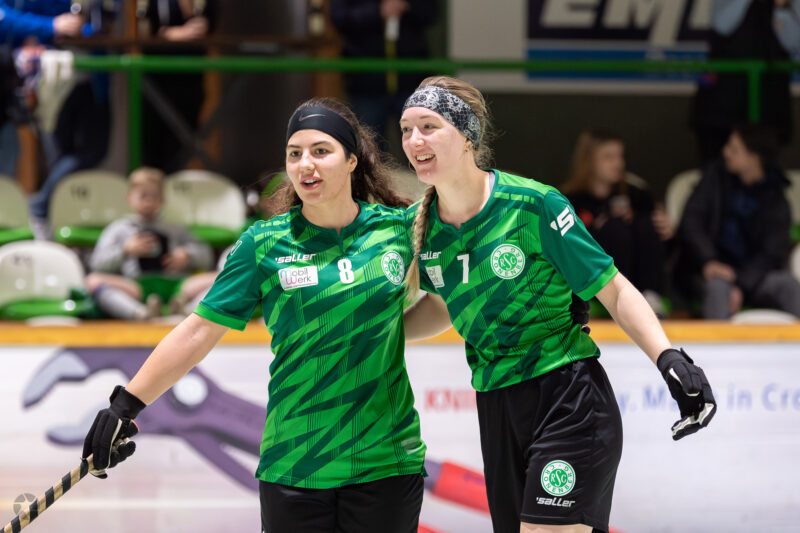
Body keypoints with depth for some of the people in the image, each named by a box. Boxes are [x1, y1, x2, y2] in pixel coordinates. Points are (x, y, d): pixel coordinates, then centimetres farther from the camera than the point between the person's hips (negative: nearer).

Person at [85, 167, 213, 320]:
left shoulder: (175, 231, 31)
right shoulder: (118, 229, 25)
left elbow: (205, 255, 26)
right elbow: (97, 263, 13)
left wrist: (187, 255, 4)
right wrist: (126, 251, -3)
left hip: (175, 286, 2)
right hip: (136, 287, -2)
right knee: (93, 281, -32)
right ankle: (140, 313, -57)